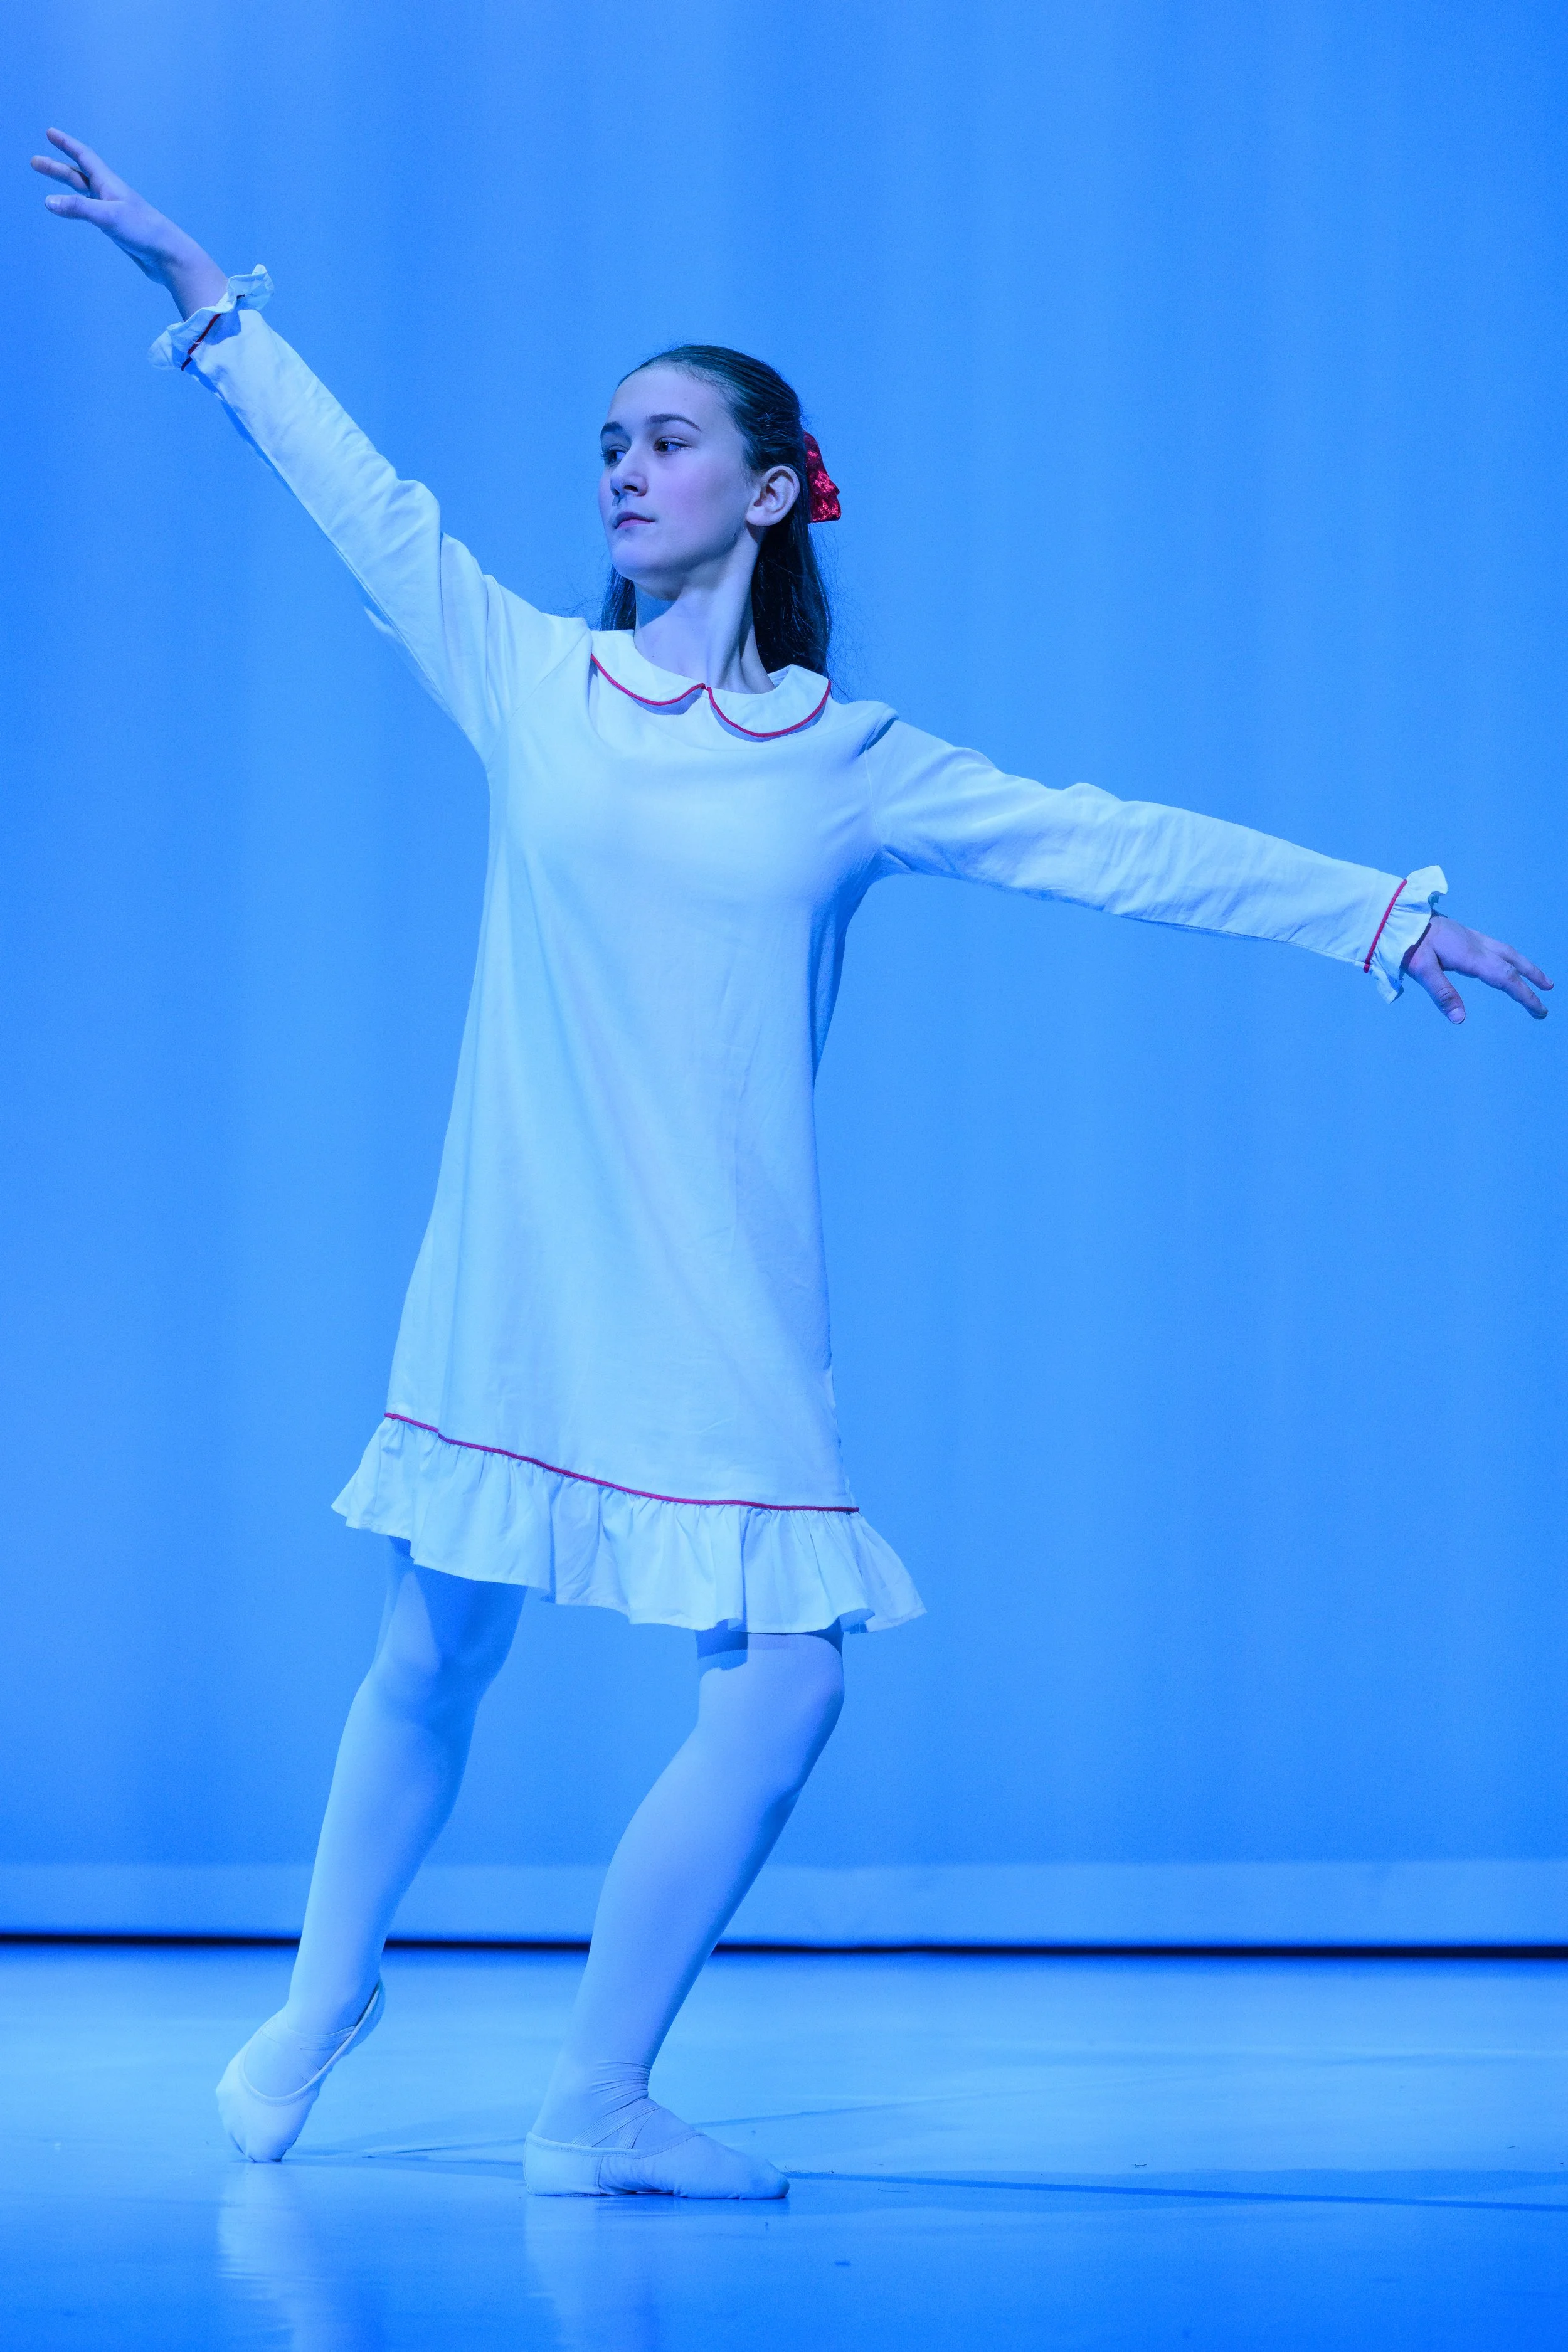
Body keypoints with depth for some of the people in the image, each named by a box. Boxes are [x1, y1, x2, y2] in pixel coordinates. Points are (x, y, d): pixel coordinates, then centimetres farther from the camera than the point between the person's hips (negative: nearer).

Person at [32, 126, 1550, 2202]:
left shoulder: (852, 764, 5)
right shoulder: (529, 683, 5)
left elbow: (1116, 845, 5)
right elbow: (365, 498, 9)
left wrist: (1382, 913, 2)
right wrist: (202, 289, 11)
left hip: (719, 1302, 0)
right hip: (520, 1277, 0)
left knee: (785, 1684, -8)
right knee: (435, 1650, 7)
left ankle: (600, 2102, 7)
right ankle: (325, 1993, 33)